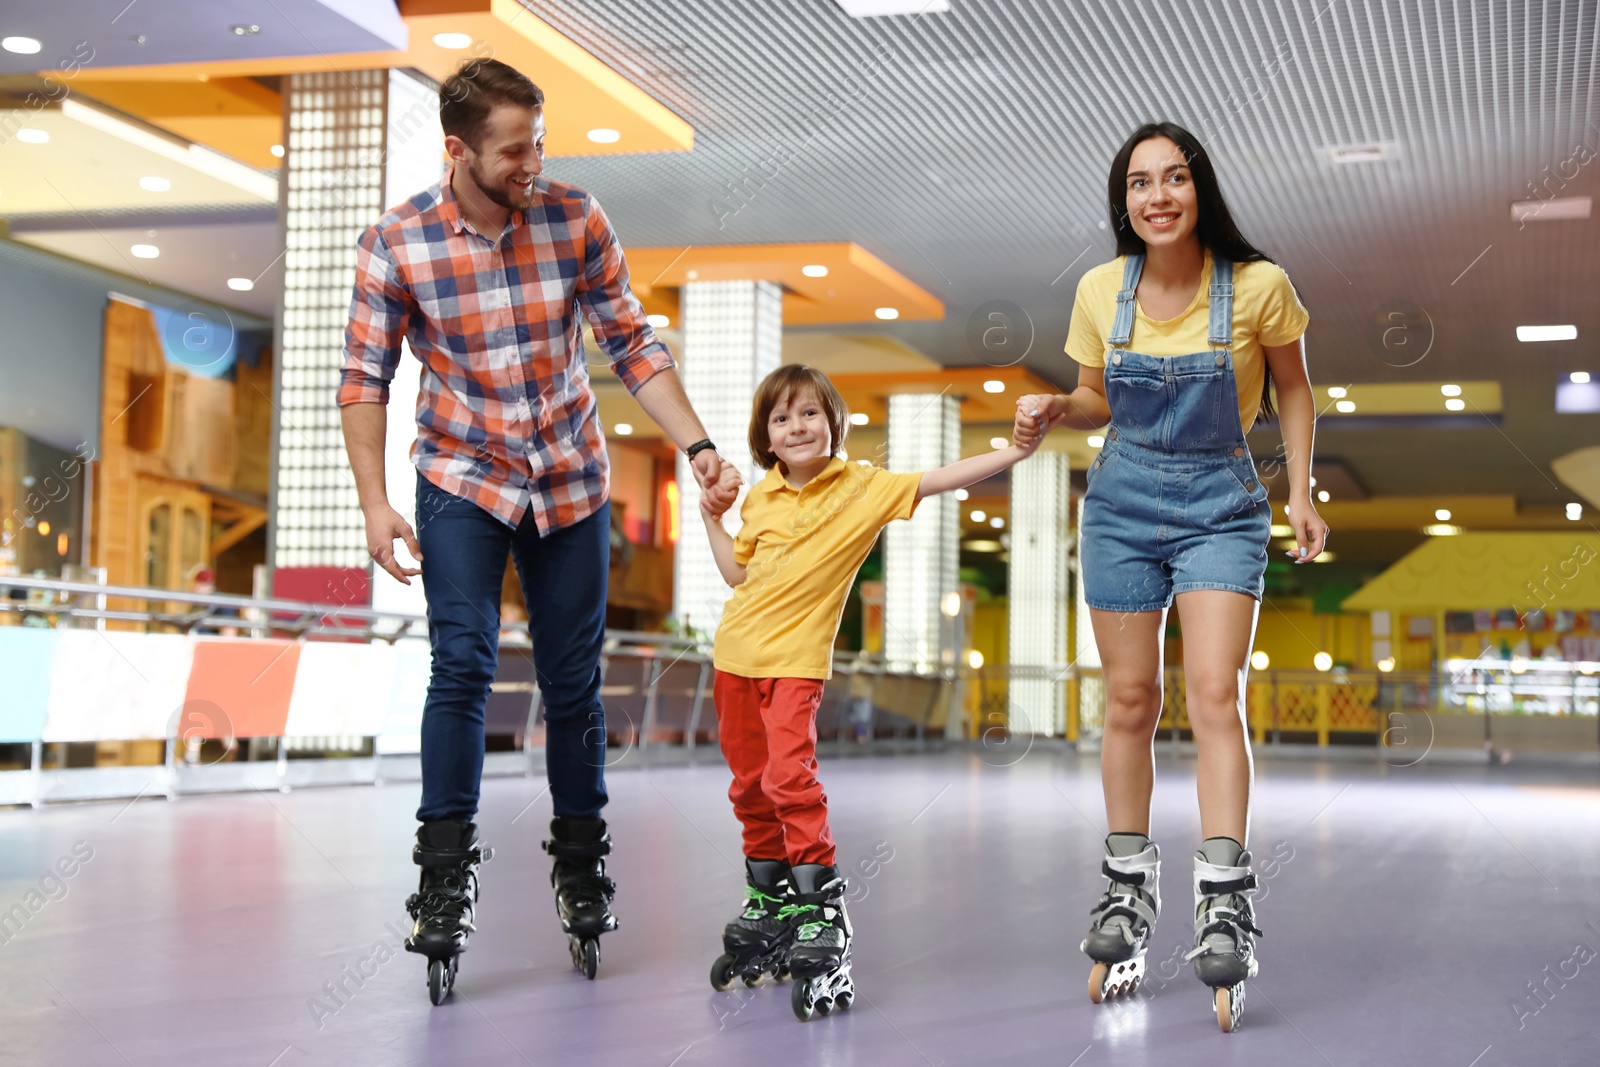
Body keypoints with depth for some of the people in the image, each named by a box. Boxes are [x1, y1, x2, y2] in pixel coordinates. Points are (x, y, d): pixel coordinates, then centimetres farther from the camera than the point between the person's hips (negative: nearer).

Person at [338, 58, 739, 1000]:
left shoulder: (577, 221, -9)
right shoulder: (395, 245, -13)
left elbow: (633, 344, -4)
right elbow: (365, 380, -6)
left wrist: (699, 446, -12)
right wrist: (374, 502, -14)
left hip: (571, 480, 2)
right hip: (462, 477, -2)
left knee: (574, 680, 7)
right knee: (463, 661, -16)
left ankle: (582, 865, 24)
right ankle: (447, 872, -7)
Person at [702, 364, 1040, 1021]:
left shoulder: (861, 487, -3)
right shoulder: (760, 498, 7)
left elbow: (940, 480, -9)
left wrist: (1016, 451, -16)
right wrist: (711, 519, 10)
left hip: (798, 658, -5)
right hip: (737, 653, 5)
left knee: (789, 774, -21)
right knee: (749, 784, 12)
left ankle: (821, 914, -16)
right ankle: (769, 904, 29)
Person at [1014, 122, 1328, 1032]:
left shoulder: (1259, 287, -10)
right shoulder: (1102, 291, -2)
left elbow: (1293, 389, 6)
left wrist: (1303, 494, -1)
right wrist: (1053, 410, -9)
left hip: (1221, 503, -3)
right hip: (1124, 500, 3)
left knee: (1216, 693, -15)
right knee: (1131, 700, 6)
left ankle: (1226, 900, -13)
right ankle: (1130, 888, 18)